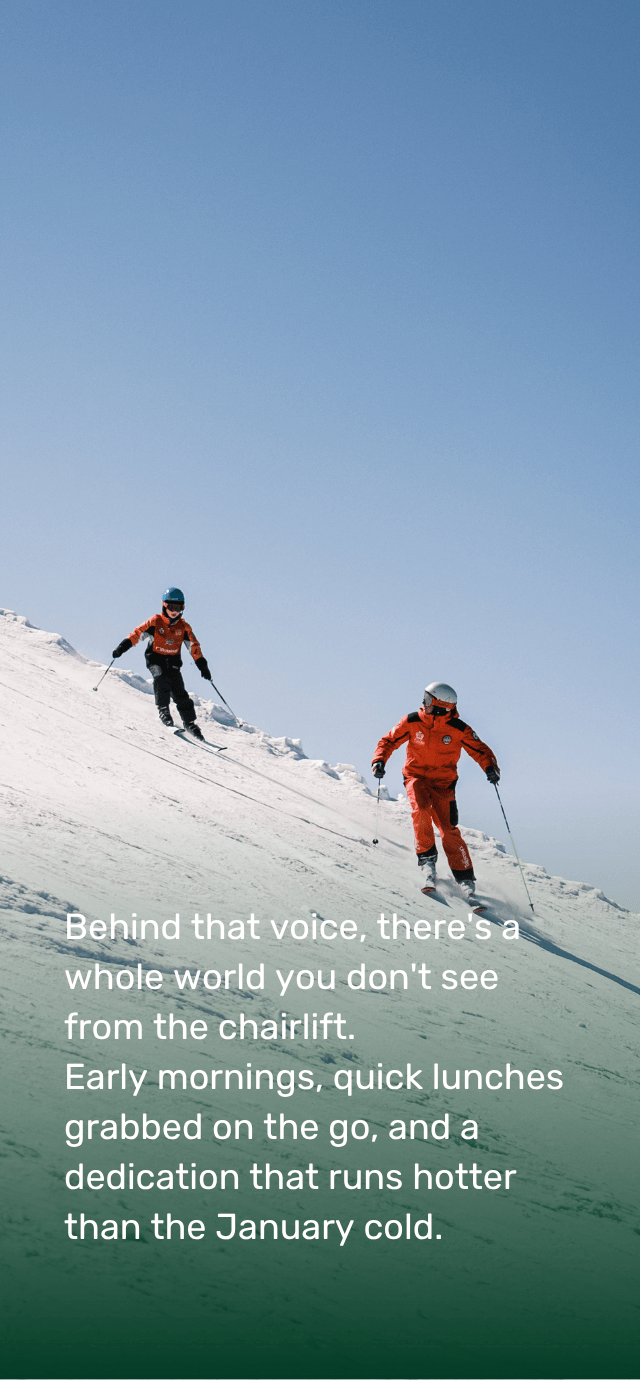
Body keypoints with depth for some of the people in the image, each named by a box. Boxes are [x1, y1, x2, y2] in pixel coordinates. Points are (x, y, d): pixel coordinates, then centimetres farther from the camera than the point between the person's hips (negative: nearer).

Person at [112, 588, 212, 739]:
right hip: (155, 659, -2)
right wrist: (124, 645, -25)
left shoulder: (184, 627, 2)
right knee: (161, 677, -33)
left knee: (179, 691, -13)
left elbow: (194, 646, 7)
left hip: (173, 660, 2)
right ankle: (164, 710, -22)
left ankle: (190, 722, -4)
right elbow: (138, 632, -11)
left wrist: (202, 665, 0)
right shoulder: (155, 621, -6)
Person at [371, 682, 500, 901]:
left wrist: (491, 768, -25)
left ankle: (465, 878, -1)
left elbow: (481, 751, -5)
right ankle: (427, 857, -12)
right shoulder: (412, 722, -9)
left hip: (443, 782, -1)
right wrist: (379, 760, -17)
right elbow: (389, 741, 1)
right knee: (420, 810, -28)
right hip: (416, 776, 1)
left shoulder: (458, 729, -13)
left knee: (449, 830, -10)